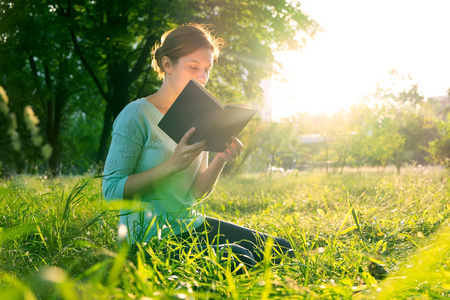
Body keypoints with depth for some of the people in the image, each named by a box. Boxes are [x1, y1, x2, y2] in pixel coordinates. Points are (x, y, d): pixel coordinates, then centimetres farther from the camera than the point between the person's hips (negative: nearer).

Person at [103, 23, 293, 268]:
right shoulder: (137, 115, -11)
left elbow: (195, 193, 8)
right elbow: (111, 189, -17)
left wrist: (220, 161, -11)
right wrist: (172, 165, -27)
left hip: (192, 225, 7)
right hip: (151, 236, -7)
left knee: (280, 249, -1)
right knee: (238, 259, -28)